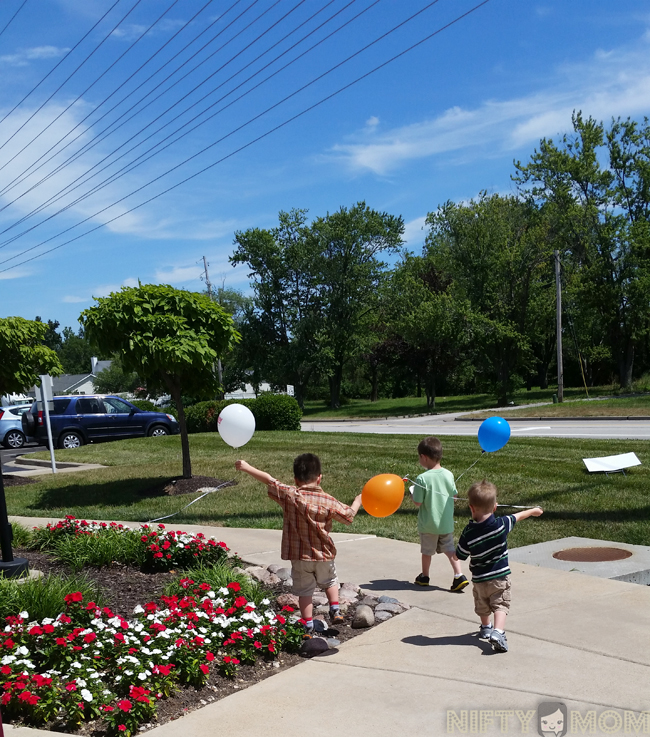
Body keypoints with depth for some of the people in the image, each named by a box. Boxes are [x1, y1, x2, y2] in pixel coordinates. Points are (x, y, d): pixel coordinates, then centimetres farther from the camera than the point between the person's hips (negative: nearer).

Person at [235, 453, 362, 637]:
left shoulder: (289, 495, -14)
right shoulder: (328, 501, -13)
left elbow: (268, 479, -5)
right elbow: (348, 515, -1)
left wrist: (246, 467, 5)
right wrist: (358, 501, 18)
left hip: (299, 555, 0)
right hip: (323, 554, 1)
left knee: (304, 591, 12)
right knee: (330, 581, 27)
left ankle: (308, 626, 12)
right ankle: (335, 611, 22)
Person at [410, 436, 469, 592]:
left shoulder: (422, 478, -22)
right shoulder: (449, 474, -7)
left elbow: (417, 502, -18)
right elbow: (454, 494, 5)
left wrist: (414, 494, 2)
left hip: (428, 524, -3)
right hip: (446, 522, 3)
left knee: (427, 550, 15)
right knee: (449, 548, 16)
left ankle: (424, 576, 32)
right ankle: (459, 575, 4)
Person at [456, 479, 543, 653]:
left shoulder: (468, 534, -19)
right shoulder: (501, 525, -16)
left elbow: (460, 556, -8)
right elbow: (517, 517, 4)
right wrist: (533, 511, 22)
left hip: (479, 579, 1)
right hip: (500, 576, -1)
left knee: (482, 606, 22)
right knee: (500, 605, -2)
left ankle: (485, 628, 44)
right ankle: (498, 631, -24)